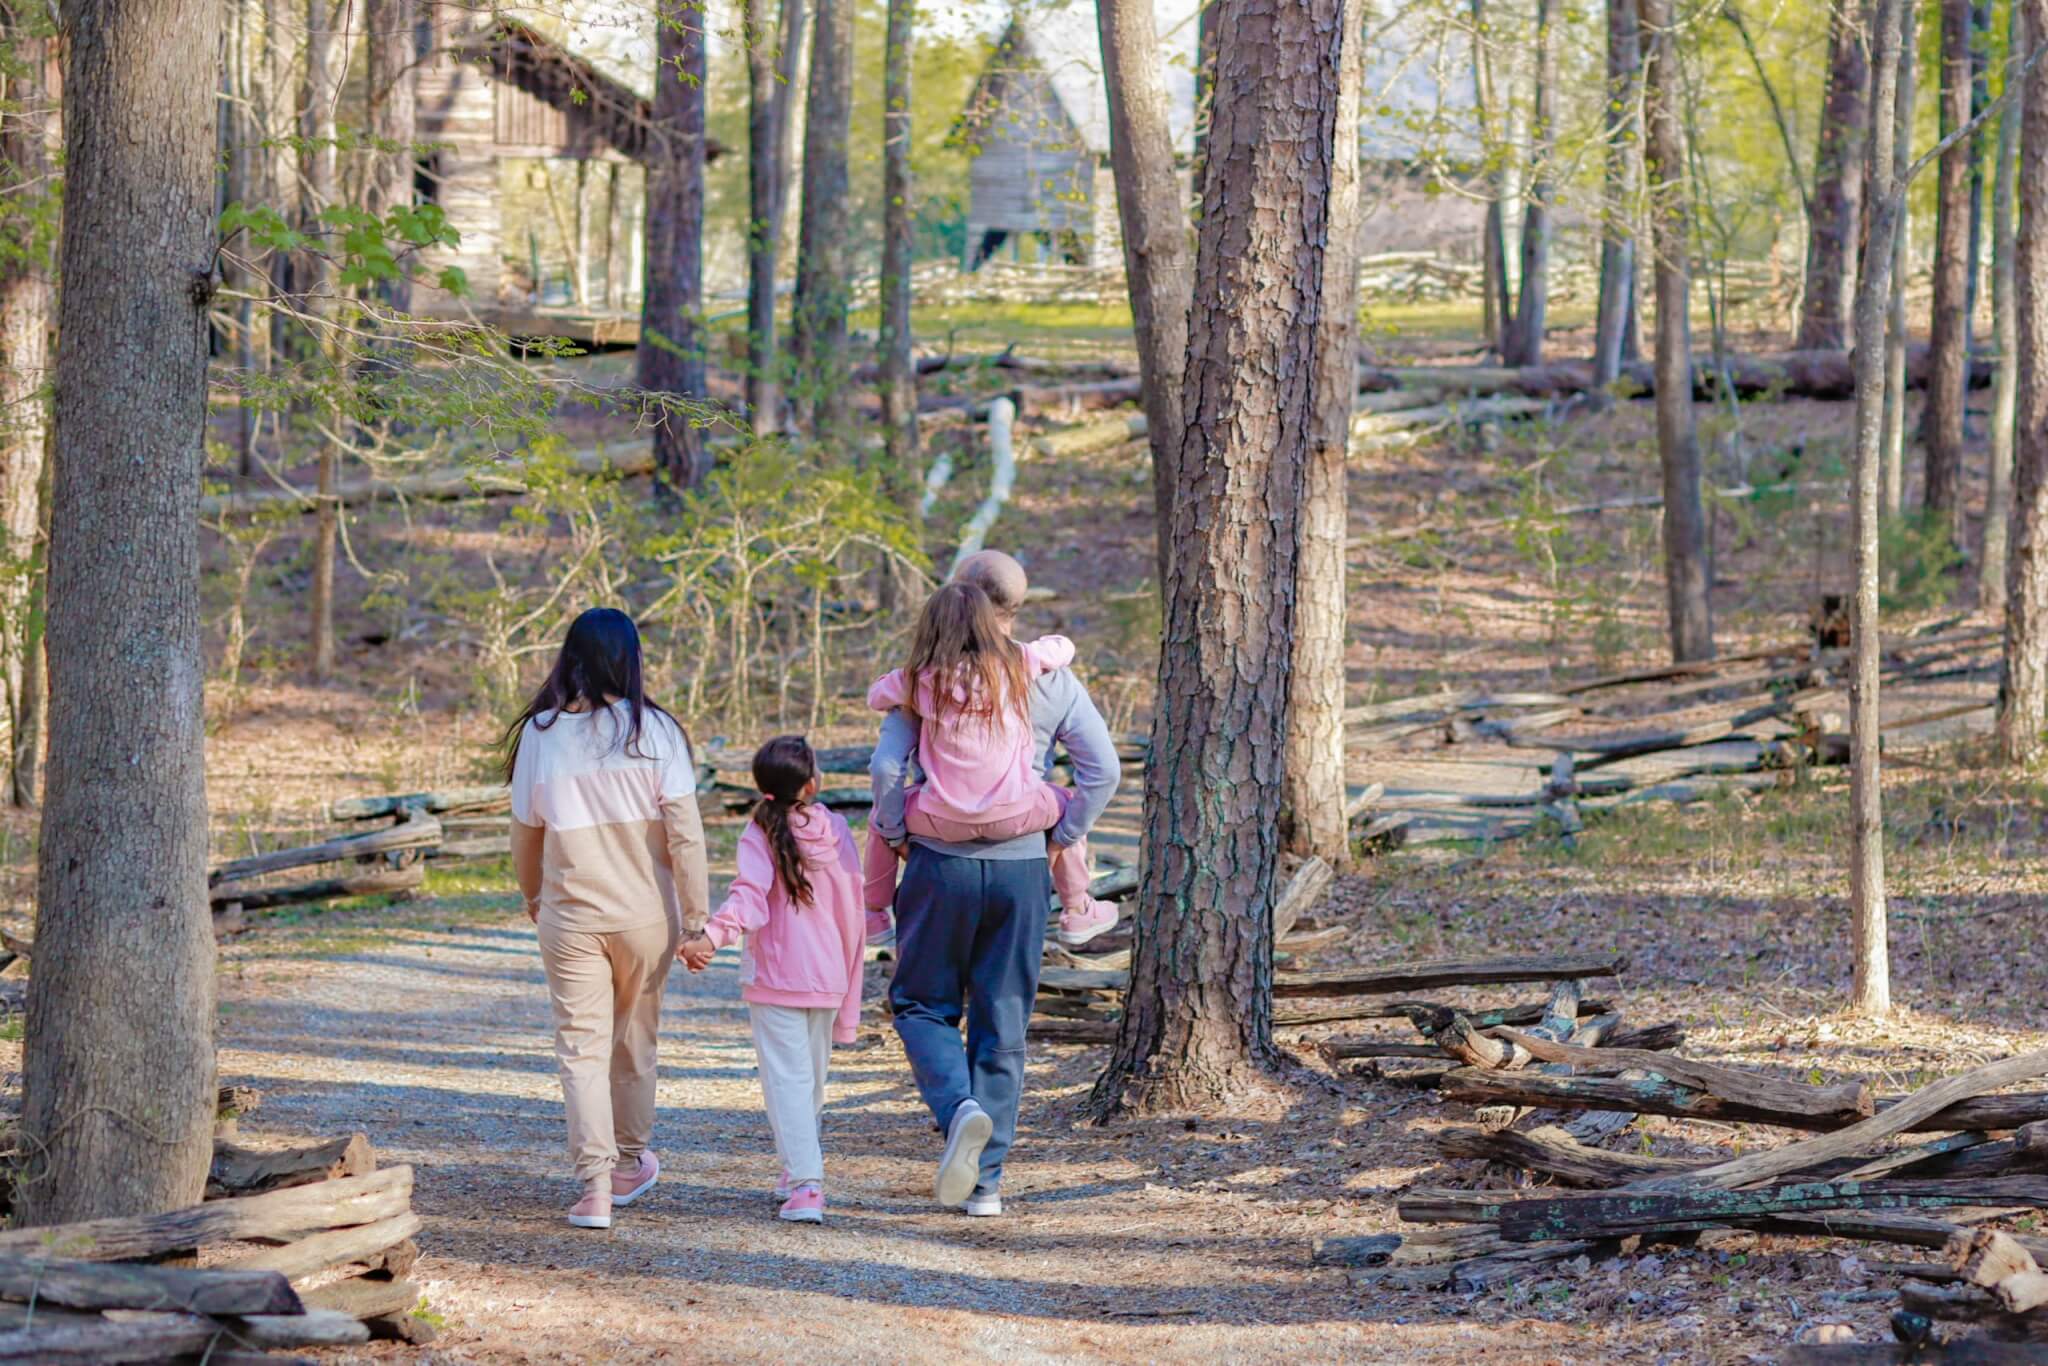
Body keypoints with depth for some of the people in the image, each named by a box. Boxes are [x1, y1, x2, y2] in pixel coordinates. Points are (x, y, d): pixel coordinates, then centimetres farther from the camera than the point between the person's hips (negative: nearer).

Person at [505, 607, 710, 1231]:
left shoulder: (540, 734, -4)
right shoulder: (655, 731, -9)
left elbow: (525, 830, 6)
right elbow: (685, 832, -11)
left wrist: (532, 897, 24)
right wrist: (696, 917, -5)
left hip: (569, 916, 0)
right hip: (646, 915, 1)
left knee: (581, 1045, 2)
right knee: (635, 1039, 17)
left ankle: (595, 1185, -9)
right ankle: (630, 1163, 33)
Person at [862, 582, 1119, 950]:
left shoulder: (920, 679, -5)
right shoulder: (1016, 663, -4)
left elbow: (877, 695, 14)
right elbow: (1063, 648, 16)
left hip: (945, 821, 0)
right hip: (1014, 814, 0)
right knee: (1068, 803, 31)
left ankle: (874, 914, 37)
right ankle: (1077, 913, 36)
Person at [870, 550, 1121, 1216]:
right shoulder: (1053, 679, 2)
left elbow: (886, 767, -12)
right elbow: (1103, 769, -4)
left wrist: (897, 834, 3)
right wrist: (1064, 834, 7)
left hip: (942, 864, -2)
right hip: (1022, 868, 2)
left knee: (922, 1004, 12)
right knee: (1004, 1023, 10)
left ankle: (960, 1107, -16)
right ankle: (987, 1180, 11)